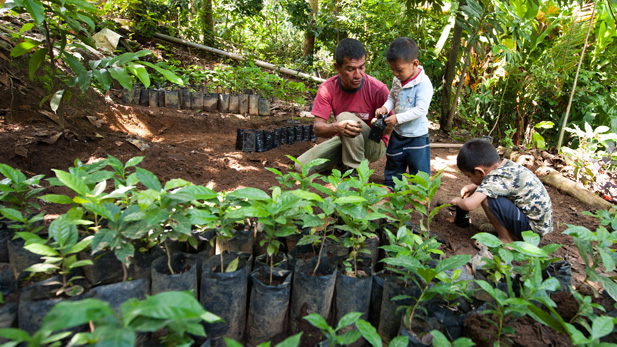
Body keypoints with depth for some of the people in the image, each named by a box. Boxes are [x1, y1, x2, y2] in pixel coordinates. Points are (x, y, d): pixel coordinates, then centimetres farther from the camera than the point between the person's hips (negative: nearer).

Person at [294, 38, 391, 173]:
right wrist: (336, 127, -42)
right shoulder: (327, 89, -13)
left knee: (344, 116, -32)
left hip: (374, 144, -3)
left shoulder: (378, 89, -20)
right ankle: (342, 165, 12)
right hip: (343, 140, 4)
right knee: (301, 166, -13)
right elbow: (317, 127, -18)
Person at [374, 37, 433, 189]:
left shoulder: (423, 83, -22)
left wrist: (398, 118, -27)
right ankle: (389, 187, 40)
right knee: (393, 164, 22)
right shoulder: (397, 80, 0)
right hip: (398, 133, 7)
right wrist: (385, 108, -8)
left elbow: (420, 109, -25)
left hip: (416, 136, -7)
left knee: (419, 168, 7)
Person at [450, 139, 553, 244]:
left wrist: (457, 201, -10)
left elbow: (469, 205, -32)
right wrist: (474, 186, 13)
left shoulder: (495, 178, -24)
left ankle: (506, 239, -3)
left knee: (486, 198, -20)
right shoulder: (507, 164, 1)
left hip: (535, 228, -9)